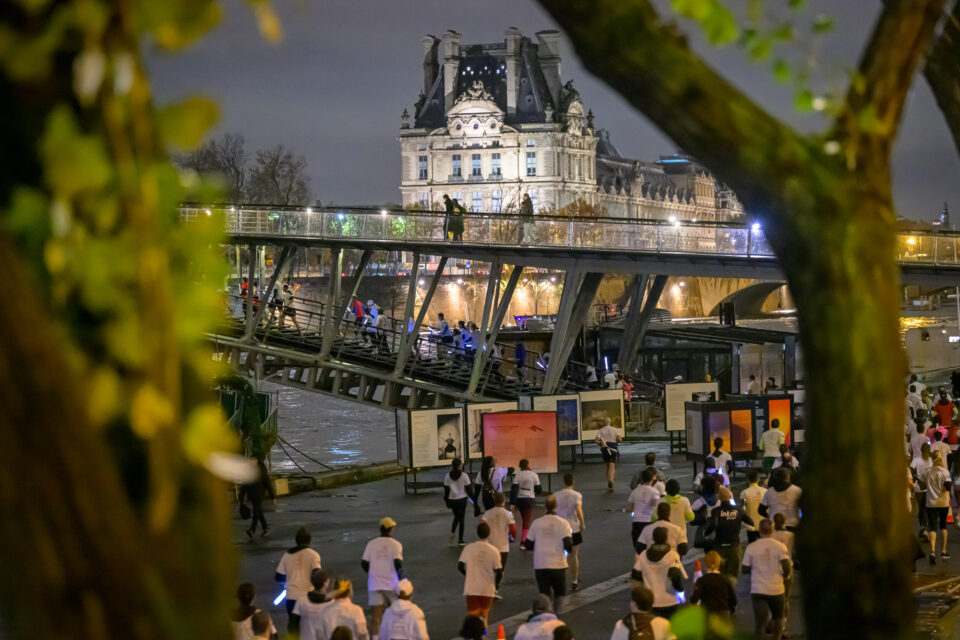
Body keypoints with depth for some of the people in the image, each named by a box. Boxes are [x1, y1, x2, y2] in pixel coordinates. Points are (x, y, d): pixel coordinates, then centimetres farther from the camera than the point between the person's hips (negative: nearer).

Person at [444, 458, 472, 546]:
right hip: (462, 499, -2)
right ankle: (460, 540, 11)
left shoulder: (448, 476, -3)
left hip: (452, 499, 3)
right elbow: (468, 489, -8)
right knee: (461, 518, 8)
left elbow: (446, 489, 1)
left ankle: (452, 532, 1)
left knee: (456, 516, 24)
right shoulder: (464, 476, -11)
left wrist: (447, 502, 11)